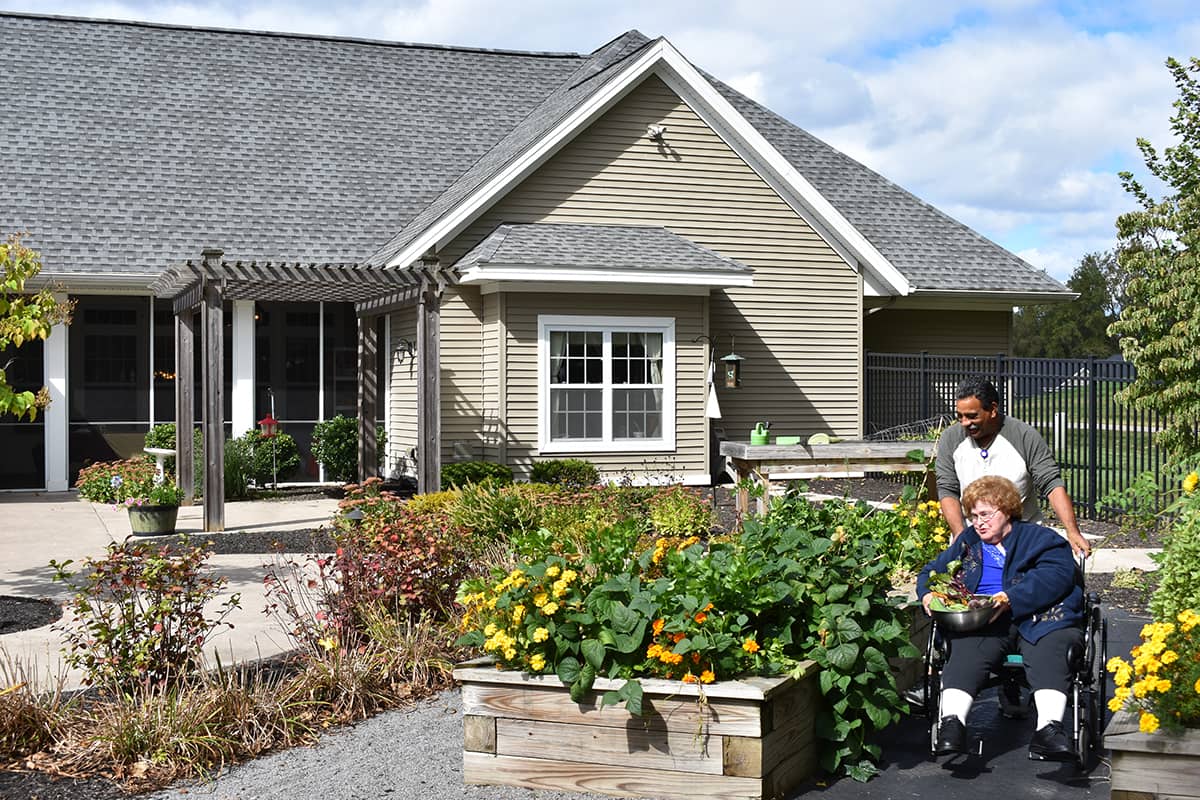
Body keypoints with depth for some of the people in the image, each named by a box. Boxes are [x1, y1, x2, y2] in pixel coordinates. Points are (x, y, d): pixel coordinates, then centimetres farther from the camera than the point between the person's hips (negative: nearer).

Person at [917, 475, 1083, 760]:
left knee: (1050, 650, -35)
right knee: (966, 651, -31)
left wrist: (1011, 599, -20)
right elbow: (932, 571, 33)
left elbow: (1057, 574, -6)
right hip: (982, 624, 2)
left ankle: (1048, 728, -49)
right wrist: (928, 593, 7)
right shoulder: (967, 544, 28)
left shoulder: (1039, 538, 13)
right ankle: (951, 722, -47)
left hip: (1038, 617, -2)